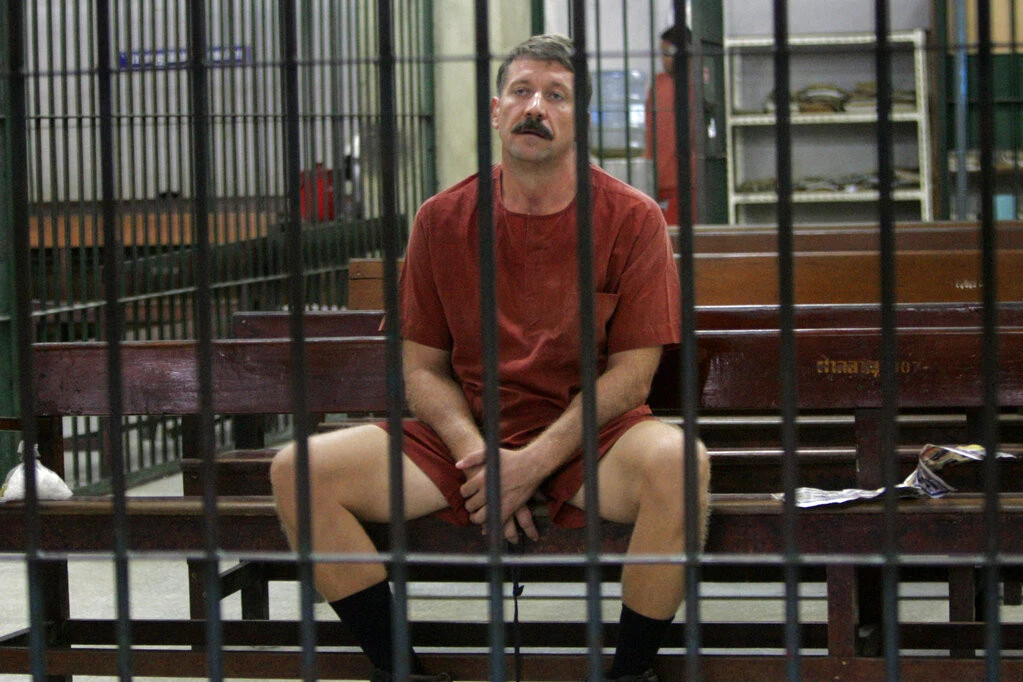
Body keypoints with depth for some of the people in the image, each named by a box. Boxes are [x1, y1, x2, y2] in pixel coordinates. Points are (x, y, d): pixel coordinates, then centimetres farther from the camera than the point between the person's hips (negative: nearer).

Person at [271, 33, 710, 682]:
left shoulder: (632, 219, -3)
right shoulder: (443, 220, 4)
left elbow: (632, 373, -6)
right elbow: (422, 368, 6)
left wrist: (535, 462, -17)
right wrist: (475, 453, -14)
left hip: (587, 436, -2)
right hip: (465, 437, 3)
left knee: (677, 462, -37)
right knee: (300, 470, -18)